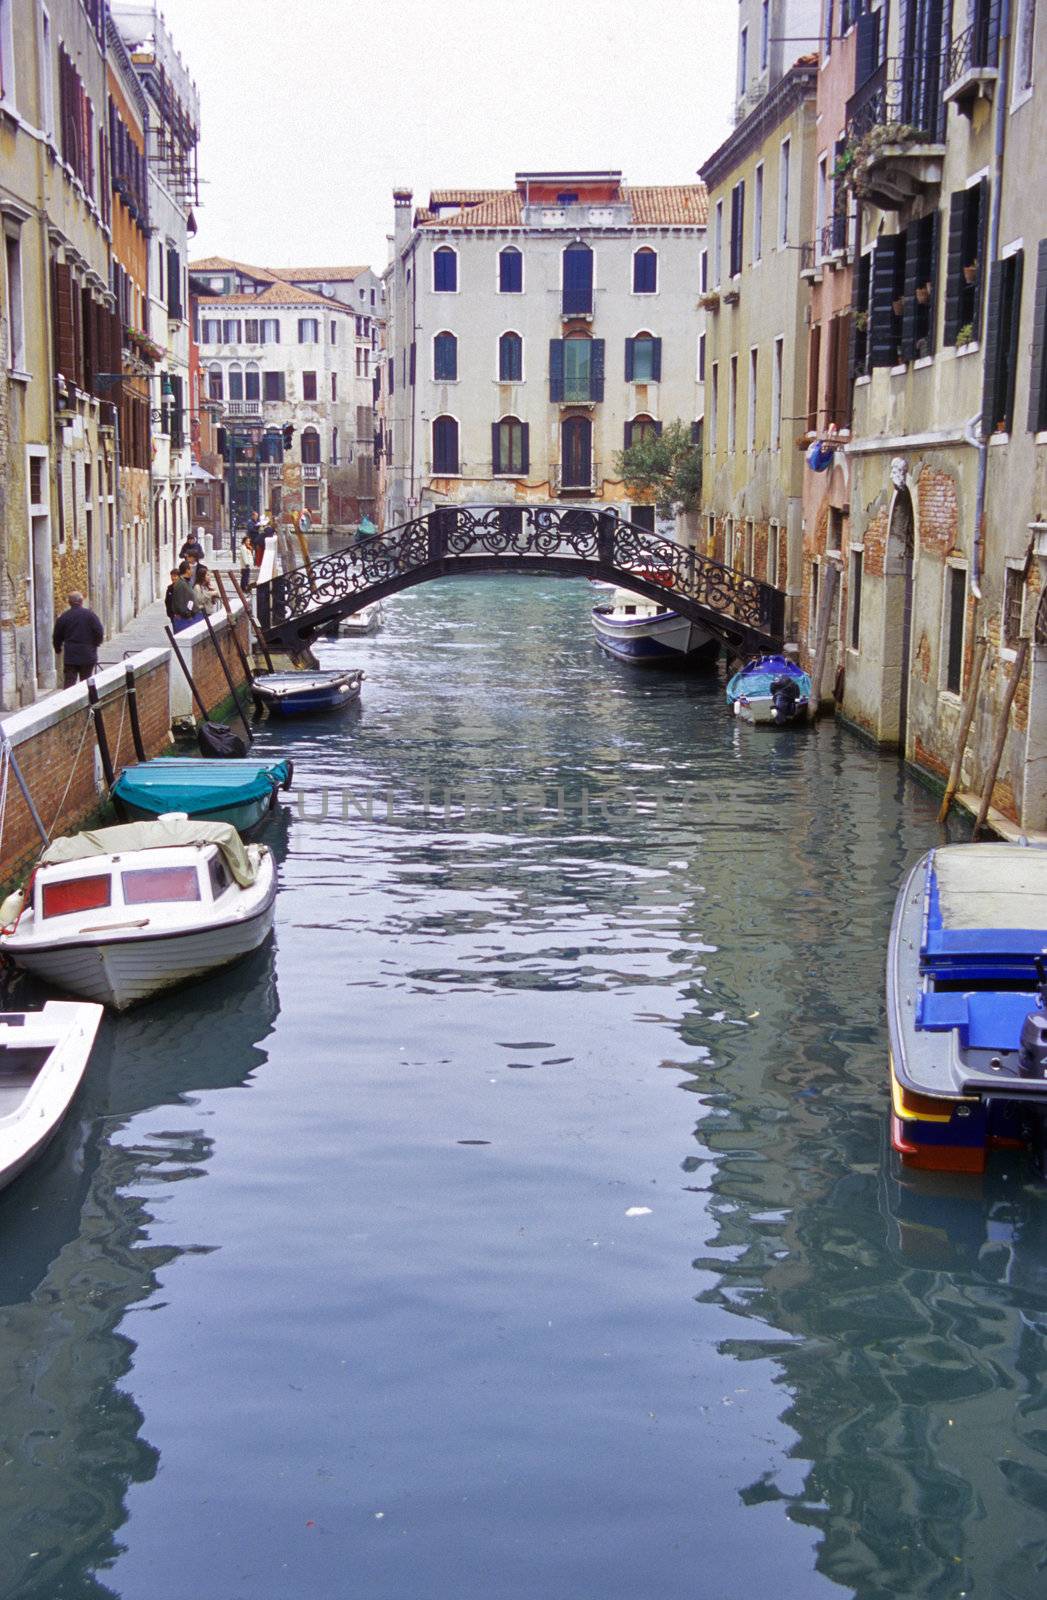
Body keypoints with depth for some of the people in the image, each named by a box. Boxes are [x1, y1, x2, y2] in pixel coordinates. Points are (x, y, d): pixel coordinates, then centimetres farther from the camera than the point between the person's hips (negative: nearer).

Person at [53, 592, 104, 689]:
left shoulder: (63, 617, 1)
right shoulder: (89, 614, -6)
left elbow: (57, 636, 9)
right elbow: (100, 633, -8)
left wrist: (58, 649, 26)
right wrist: (95, 644, 11)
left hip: (70, 656, 1)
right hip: (88, 656, -1)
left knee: (69, 683, 0)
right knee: (86, 684, 9)